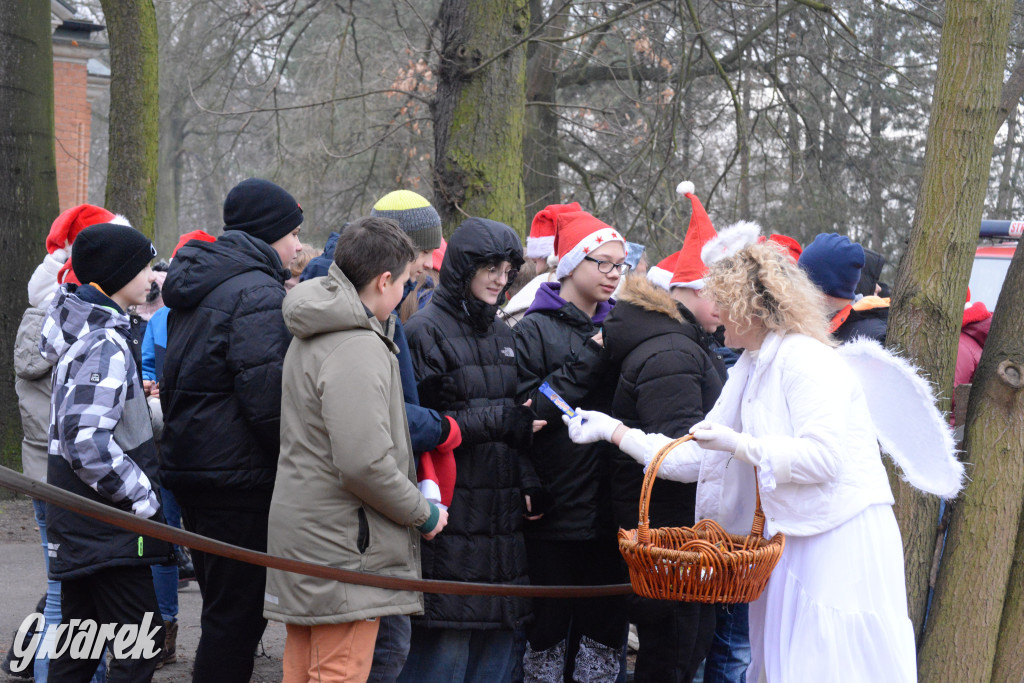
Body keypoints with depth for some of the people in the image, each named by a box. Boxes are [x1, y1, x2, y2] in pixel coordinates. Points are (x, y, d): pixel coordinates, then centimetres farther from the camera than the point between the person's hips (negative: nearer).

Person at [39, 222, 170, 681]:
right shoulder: (107, 346, -18)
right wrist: (144, 500, -19)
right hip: (107, 529, -10)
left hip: (78, 523, 10)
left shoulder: (87, 330, 13)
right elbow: (88, 441, -27)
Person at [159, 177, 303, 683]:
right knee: (239, 613, -3)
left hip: (189, 466, 10)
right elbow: (267, 393, -22)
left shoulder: (197, 286, 16)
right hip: (239, 472, -10)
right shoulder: (257, 291, -15)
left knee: (223, 606, 19)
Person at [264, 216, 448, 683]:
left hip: (302, 530, 10)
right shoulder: (358, 348, -18)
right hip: (342, 546, -10)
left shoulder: (311, 337, 16)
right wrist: (424, 514, -10)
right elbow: (365, 463, -25)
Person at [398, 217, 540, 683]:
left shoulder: (502, 333, 18)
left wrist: (529, 485, 8)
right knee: (447, 644, -7)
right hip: (453, 517, -7)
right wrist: (499, 420, -17)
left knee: (498, 640, 8)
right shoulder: (428, 330, -6)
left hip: (502, 517, 7)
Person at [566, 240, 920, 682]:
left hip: (840, 542, -9)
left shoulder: (804, 360, -12)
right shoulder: (749, 370, 16)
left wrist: (741, 445, -19)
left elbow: (823, 456, -22)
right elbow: (697, 457, 17)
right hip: (791, 540, 9)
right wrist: (615, 431, 16)